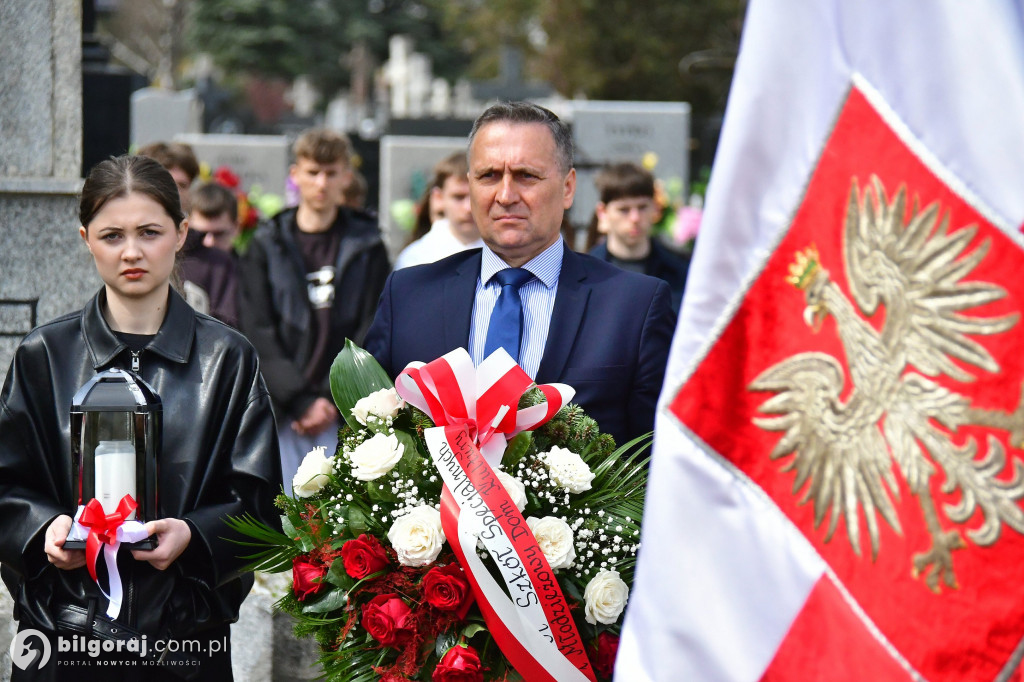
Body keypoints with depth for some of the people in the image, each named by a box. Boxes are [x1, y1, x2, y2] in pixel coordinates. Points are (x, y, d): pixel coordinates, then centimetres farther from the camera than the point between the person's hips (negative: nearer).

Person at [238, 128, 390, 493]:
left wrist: (333, 399, -8)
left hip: (345, 411, 0)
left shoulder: (367, 247, 7)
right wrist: (301, 401, -9)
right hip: (284, 410, 0)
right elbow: (258, 333, 0)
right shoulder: (267, 246, 7)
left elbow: (371, 335, 3)